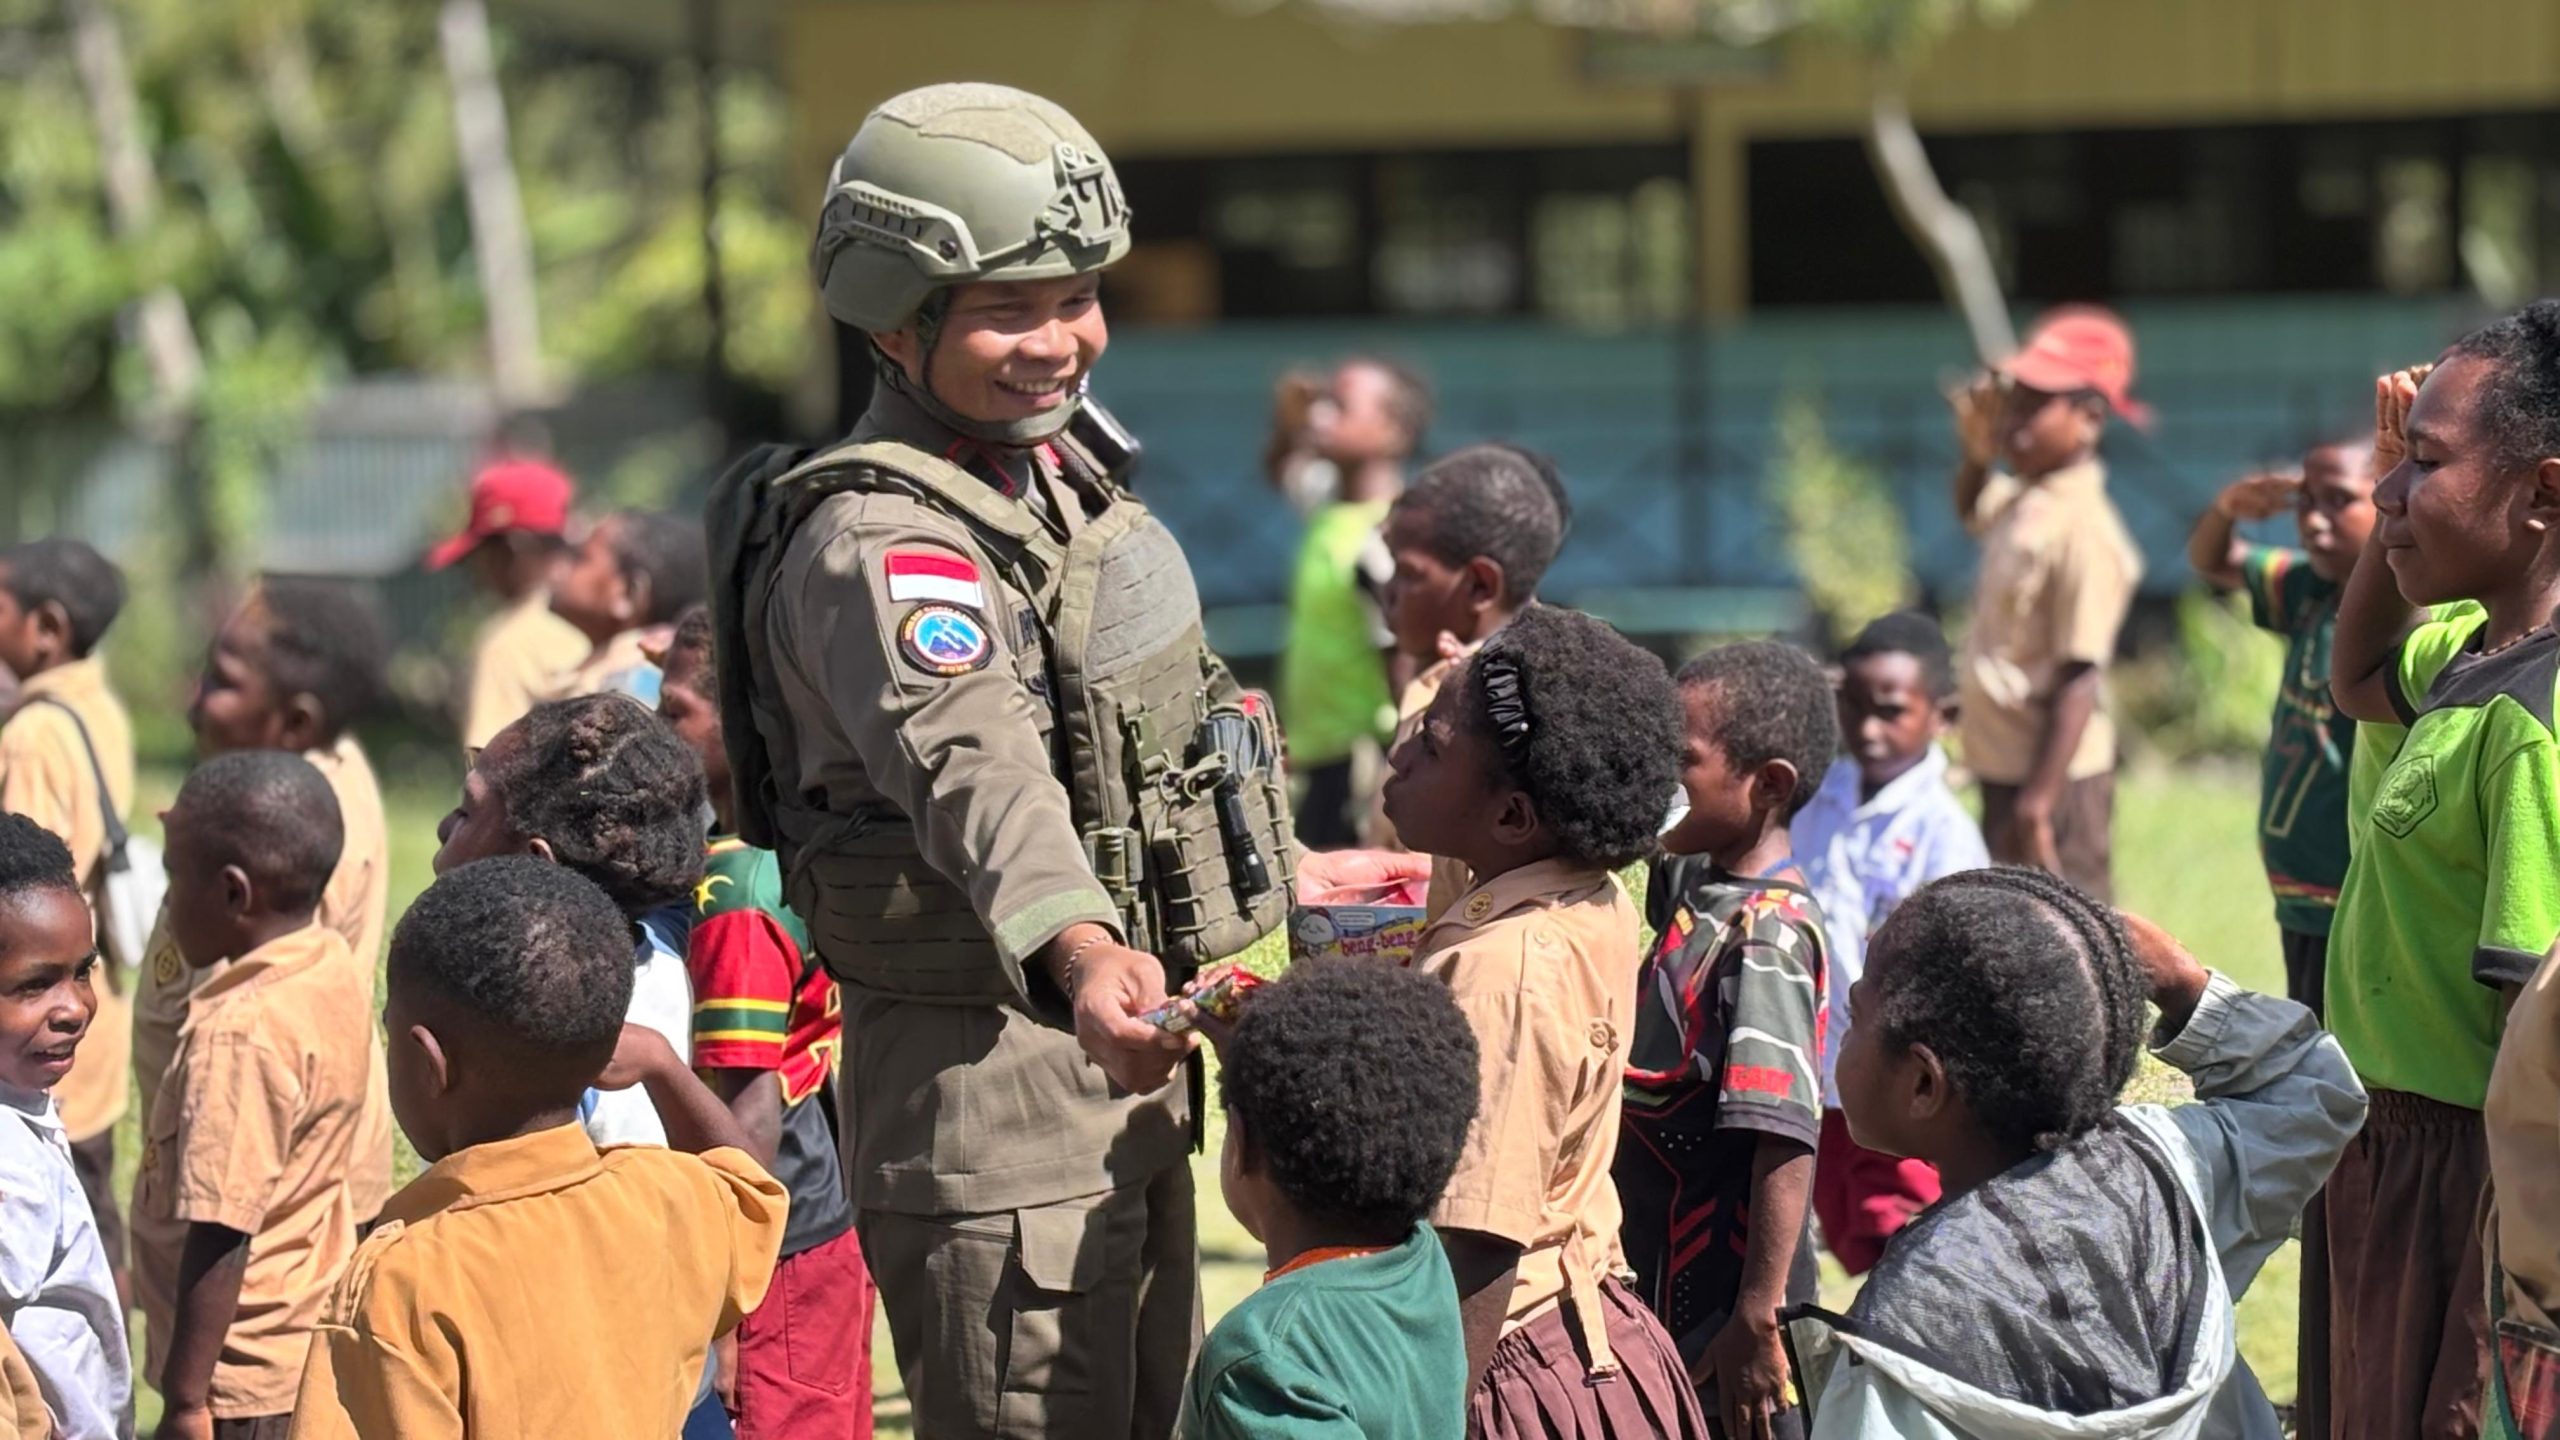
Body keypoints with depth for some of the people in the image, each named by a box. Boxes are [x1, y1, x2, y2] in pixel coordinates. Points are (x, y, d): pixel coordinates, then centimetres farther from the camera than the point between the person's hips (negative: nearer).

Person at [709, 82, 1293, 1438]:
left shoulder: (1060, 465, 8)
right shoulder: (879, 540, -22)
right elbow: (973, 765, -41)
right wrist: (1079, 951, -58)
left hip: (1117, 1068, 10)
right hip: (985, 1071, -10)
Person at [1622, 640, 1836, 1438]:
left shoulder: (1766, 937, -20)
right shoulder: (1695, 888, 4)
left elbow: (1786, 1139, -25)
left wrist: (1757, 1320, -25)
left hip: (1729, 1318, -9)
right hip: (1674, 1295, 9)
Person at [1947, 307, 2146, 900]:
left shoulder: (2084, 530, -21)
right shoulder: (2023, 502, 6)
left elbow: (2079, 680, -24)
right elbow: (1973, 510, 33)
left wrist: (2039, 800, -26)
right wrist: (1977, 451, 11)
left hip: (2053, 776, -10)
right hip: (2004, 765, 10)